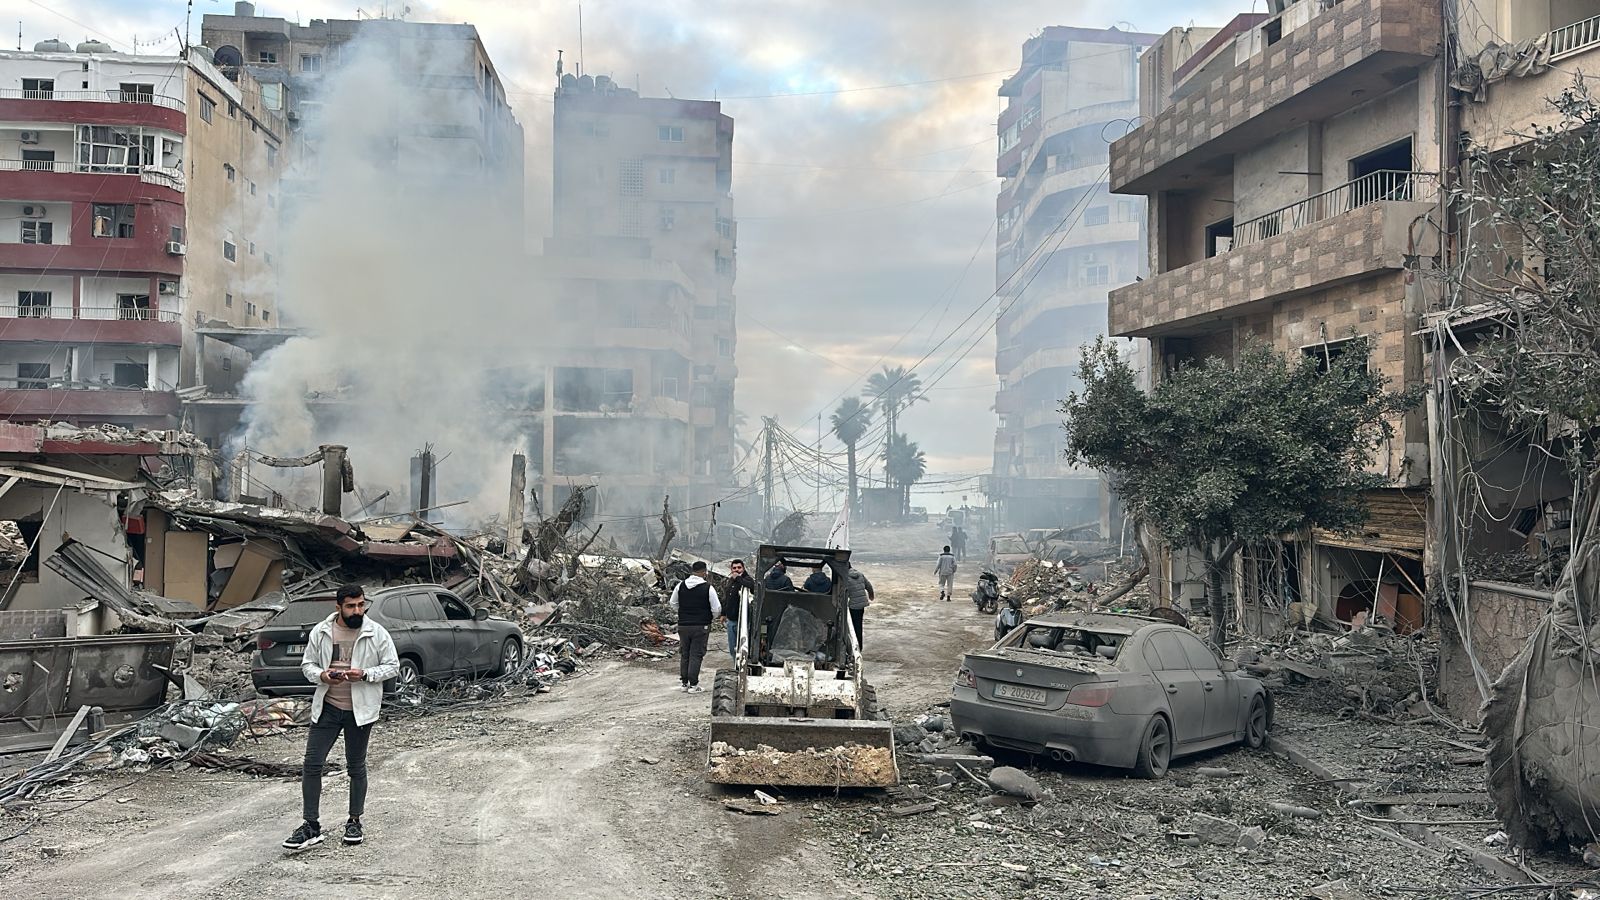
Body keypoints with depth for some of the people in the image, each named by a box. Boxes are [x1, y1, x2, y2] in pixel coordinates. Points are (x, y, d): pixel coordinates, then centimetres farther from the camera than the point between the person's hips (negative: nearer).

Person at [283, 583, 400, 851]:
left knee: (356, 767, 10)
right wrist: (321, 675, -15)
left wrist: (365, 674, -19)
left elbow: (393, 666, -3)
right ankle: (311, 825, 8)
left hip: (360, 709, -2)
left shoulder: (376, 633, -7)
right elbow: (307, 663, 7)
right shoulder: (321, 632, -1)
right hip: (327, 708, 2)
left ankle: (355, 821, 25)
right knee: (312, 764, -2)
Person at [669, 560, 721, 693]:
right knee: (696, 655, 0)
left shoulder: (680, 586, 2)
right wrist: (712, 619, 11)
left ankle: (685, 683, 19)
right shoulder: (708, 588, -11)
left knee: (684, 655, 14)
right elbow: (717, 609, -8)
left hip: (683, 626, 4)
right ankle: (693, 685, 0)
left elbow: (673, 604, 11)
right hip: (701, 626, -4)